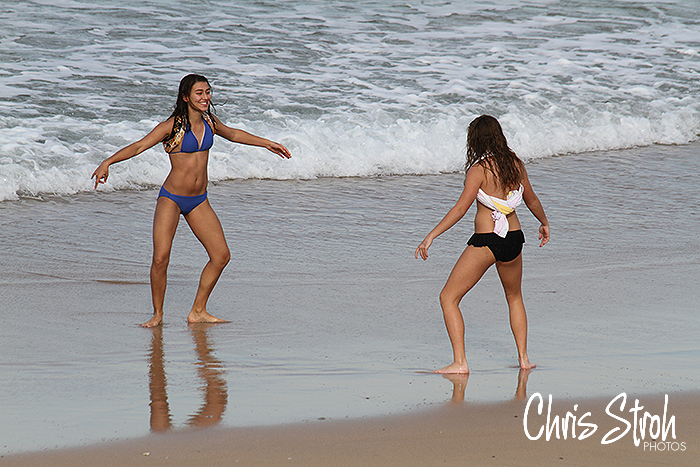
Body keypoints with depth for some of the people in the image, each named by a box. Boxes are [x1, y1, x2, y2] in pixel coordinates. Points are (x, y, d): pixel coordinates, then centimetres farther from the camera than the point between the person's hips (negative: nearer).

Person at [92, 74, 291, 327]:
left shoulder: (209, 122, 4)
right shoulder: (172, 126, -13)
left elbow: (233, 134, 24)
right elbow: (139, 146, -18)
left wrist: (267, 143, 32)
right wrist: (108, 162, -29)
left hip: (199, 201, 6)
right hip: (171, 199, -6)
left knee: (221, 255, 0)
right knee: (160, 259, -15)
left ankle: (198, 312, 12)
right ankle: (157, 314, 4)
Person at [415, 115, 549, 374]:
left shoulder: (480, 169, -12)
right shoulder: (515, 165, 6)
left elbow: (460, 209, -16)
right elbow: (532, 200, 20)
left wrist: (431, 236, -15)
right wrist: (544, 224, 38)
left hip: (486, 242, -6)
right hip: (514, 239, 6)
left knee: (448, 297, 1)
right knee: (514, 298, 30)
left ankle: (460, 362, -8)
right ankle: (523, 358, 26)